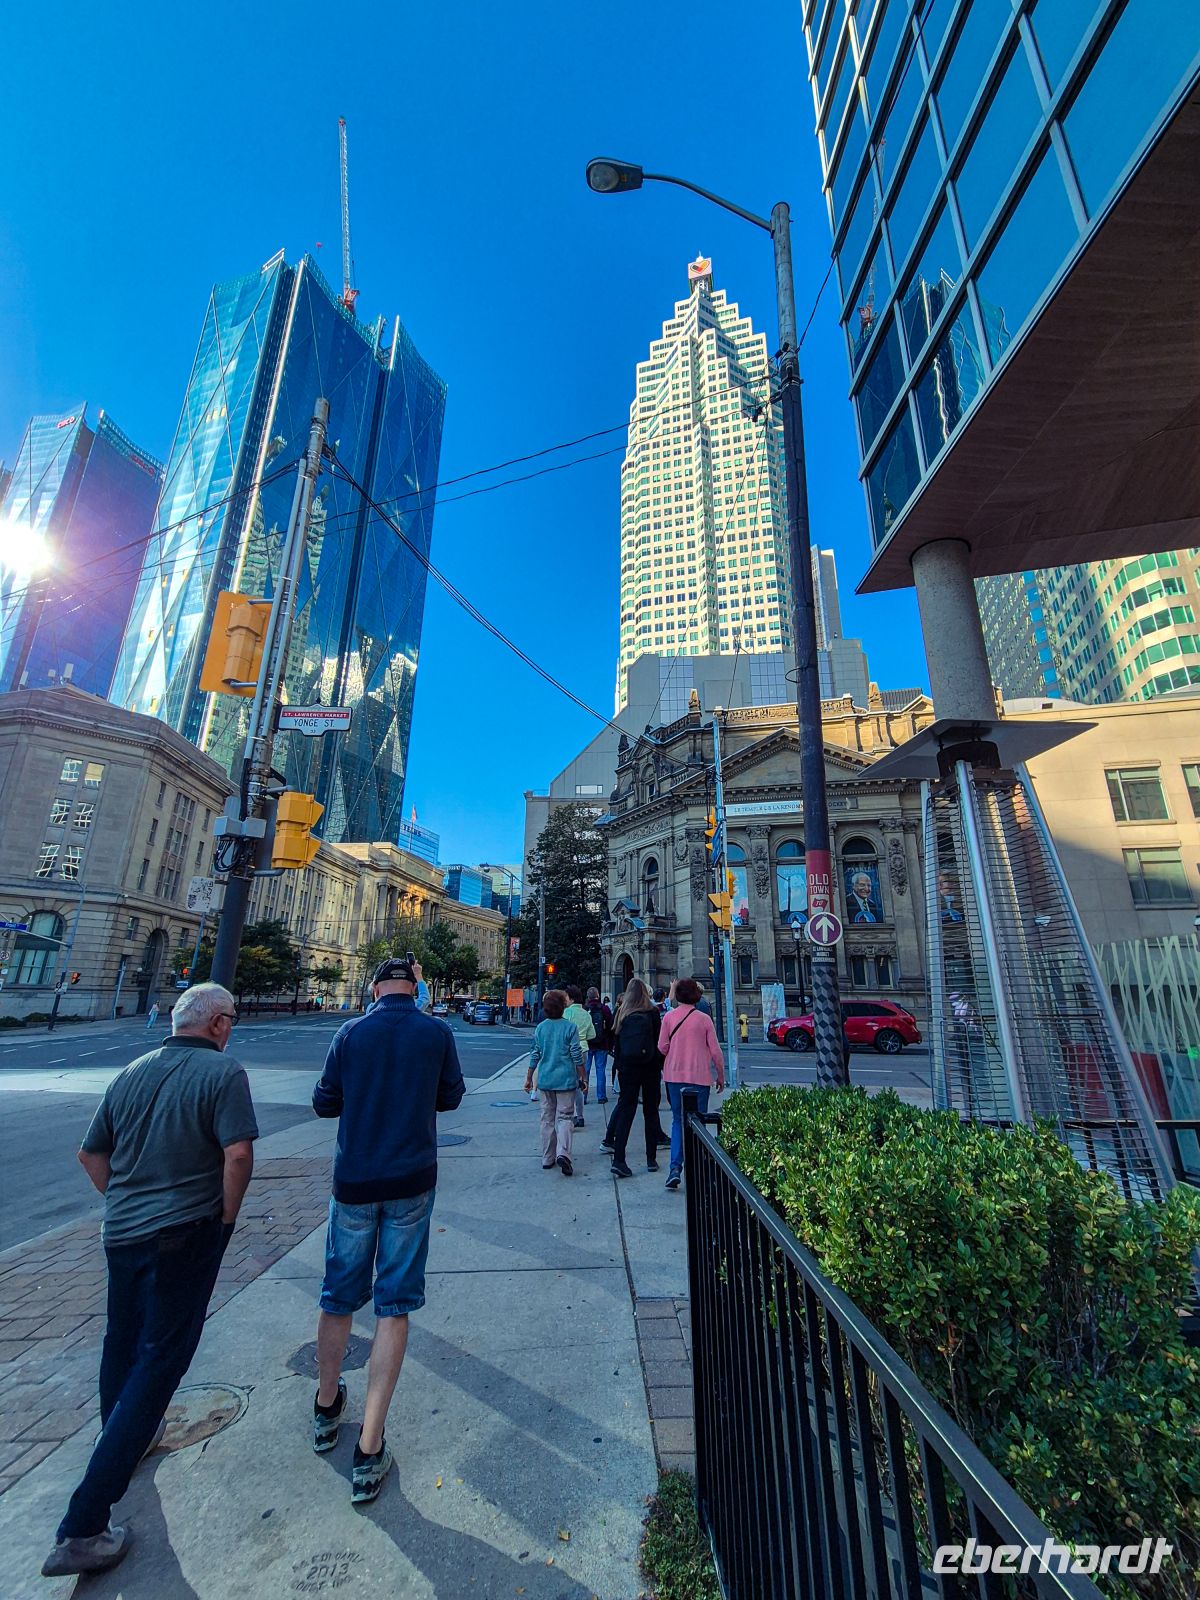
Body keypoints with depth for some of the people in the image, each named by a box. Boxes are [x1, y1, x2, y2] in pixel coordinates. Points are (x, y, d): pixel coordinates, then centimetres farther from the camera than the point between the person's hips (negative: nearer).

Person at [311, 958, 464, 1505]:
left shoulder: (351, 1032, -8)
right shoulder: (437, 1033, -9)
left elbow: (323, 1102, -1)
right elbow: (451, 1097, 2)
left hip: (353, 1182, 2)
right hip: (411, 1182, -2)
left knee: (339, 1294, 22)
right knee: (394, 1306, 9)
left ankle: (326, 1409, 42)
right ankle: (369, 1450, 12)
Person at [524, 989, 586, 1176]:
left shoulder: (540, 1028, 1)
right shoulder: (570, 1027, -9)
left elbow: (534, 1055, 5)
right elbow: (577, 1056, -8)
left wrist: (529, 1078, 15)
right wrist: (582, 1078, 1)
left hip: (545, 1080, 3)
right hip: (566, 1079, -3)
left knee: (547, 1118, 14)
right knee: (564, 1117, 3)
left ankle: (547, 1159, 19)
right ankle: (563, 1153, -15)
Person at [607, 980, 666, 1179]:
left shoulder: (622, 1013, -2)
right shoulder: (652, 1012, -7)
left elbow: (616, 1042, 2)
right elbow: (659, 1041, -6)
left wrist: (618, 1065, 9)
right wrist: (662, 1065, 2)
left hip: (628, 1068, 1)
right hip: (650, 1068, -1)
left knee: (625, 1110, 4)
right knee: (651, 1112, 11)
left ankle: (619, 1160, -3)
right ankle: (651, 1160, 17)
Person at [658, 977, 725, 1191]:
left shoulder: (669, 1017, -5)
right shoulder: (704, 1019, -7)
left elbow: (662, 1047, -2)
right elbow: (715, 1051, -4)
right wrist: (721, 1075, 9)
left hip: (674, 1075, 1)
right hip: (699, 1077, -1)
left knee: (678, 1120, 12)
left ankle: (675, 1167, -1)